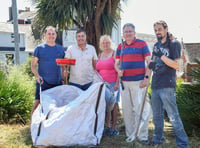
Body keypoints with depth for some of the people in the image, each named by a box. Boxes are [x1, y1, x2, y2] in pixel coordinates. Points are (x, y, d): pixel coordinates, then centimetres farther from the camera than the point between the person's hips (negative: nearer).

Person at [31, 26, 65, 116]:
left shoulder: (60, 49, 13)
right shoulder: (39, 48, 3)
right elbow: (33, 65, 2)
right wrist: (37, 76, -15)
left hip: (58, 83, 3)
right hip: (43, 82, -3)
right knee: (38, 103, -7)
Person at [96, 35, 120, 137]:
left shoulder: (114, 54, -1)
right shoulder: (100, 55, 16)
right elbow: (97, 70, 22)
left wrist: (117, 83, -14)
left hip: (112, 84, -5)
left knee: (113, 106, -3)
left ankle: (114, 128, 3)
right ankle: (107, 127, 14)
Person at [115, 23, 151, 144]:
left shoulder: (142, 44, -1)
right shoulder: (120, 47, 13)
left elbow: (149, 62, -3)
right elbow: (117, 63, 18)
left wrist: (146, 77, -12)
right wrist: (118, 70, -4)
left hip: (138, 82, -5)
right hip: (124, 82, 5)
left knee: (139, 109, -5)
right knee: (127, 110, 9)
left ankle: (143, 136, 5)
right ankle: (130, 135, 20)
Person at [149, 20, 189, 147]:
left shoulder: (174, 44, -4)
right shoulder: (157, 45, 16)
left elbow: (176, 65, -12)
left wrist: (161, 55, -20)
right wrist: (152, 65, 0)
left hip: (167, 86, -7)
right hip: (155, 85, 7)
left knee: (173, 116, -7)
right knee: (157, 115, 15)